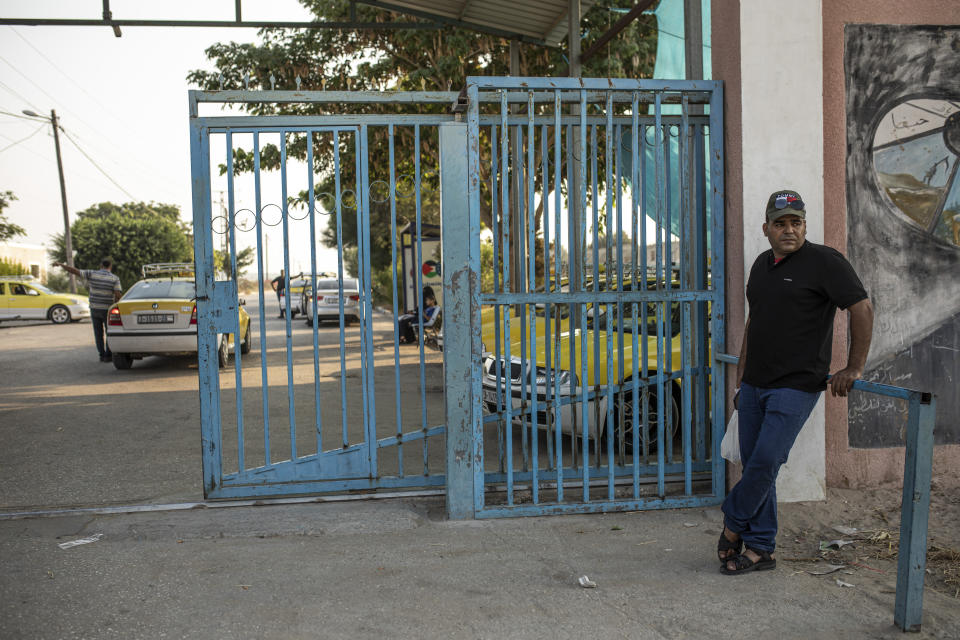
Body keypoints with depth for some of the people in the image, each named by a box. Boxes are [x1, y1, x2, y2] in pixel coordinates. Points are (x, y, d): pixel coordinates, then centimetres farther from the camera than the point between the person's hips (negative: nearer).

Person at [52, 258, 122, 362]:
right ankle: (108, 355, 5)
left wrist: (60, 264, 13)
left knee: (98, 334, 12)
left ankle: (102, 355, 11)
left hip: (94, 309, 2)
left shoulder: (92, 274, -3)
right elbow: (117, 296, -17)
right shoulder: (115, 278, -8)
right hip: (107, 310, -2)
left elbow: (74, 271, 0)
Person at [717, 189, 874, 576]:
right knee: (753, 464, 8)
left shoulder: (824, 262, -8)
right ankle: (759, 549, 18)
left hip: (795, 386, -7)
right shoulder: (762, 265, 13)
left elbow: (862, 309, -10)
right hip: (754, 384, 7)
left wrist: (854, 368, -9)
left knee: (765, 462, -11)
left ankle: (733, 524, 14)